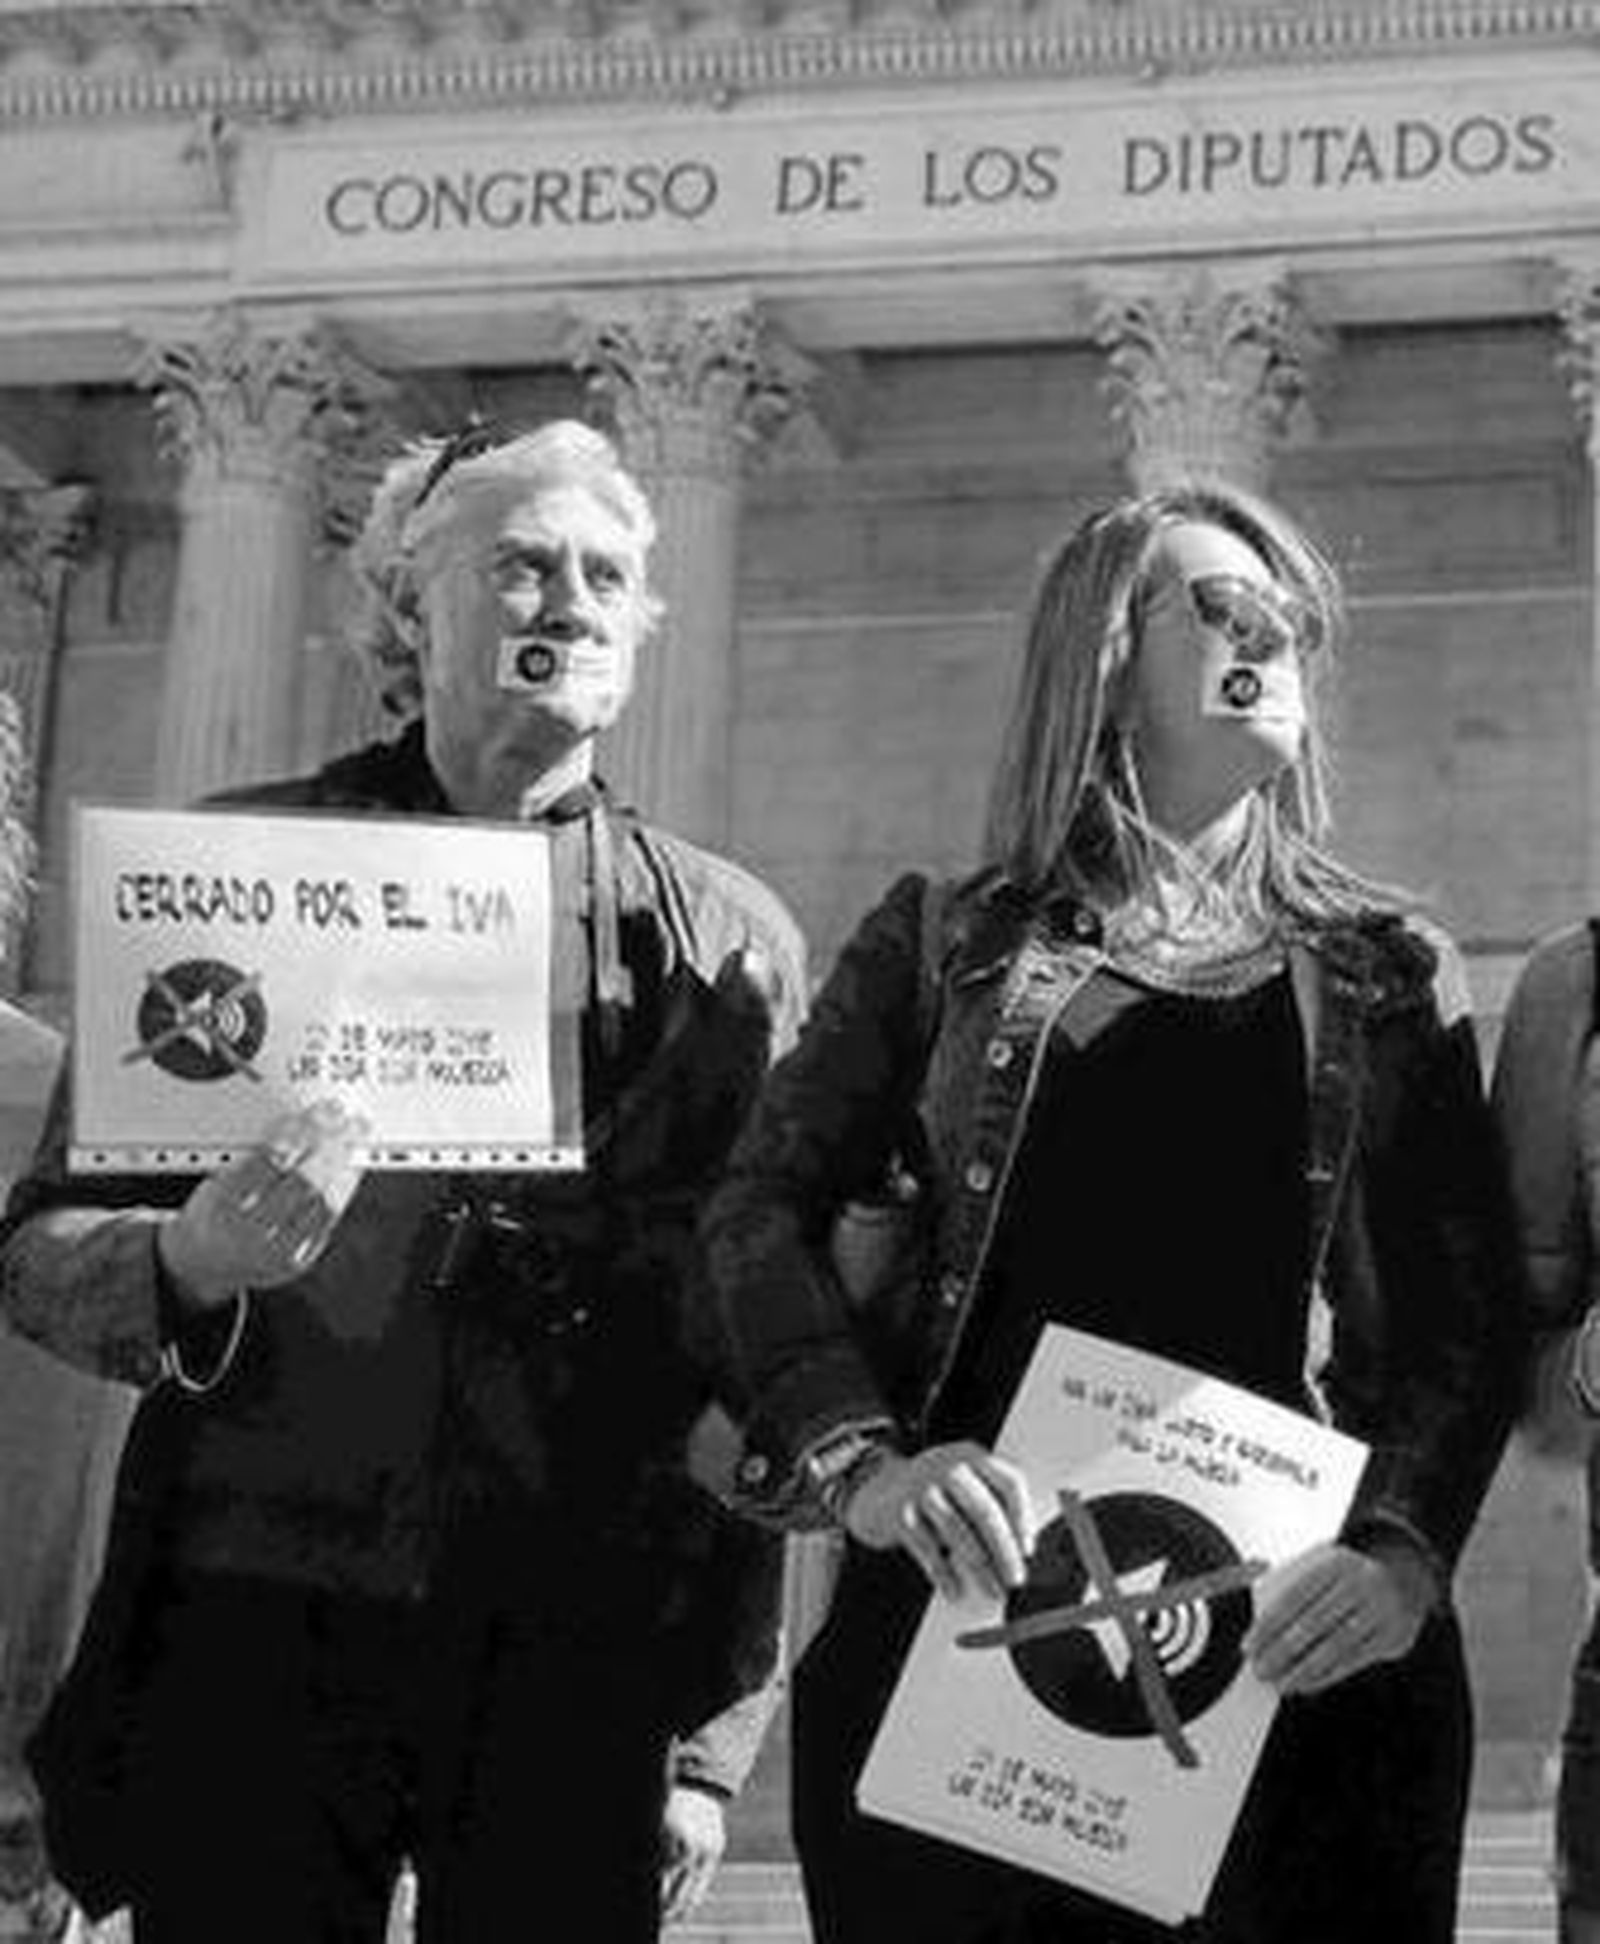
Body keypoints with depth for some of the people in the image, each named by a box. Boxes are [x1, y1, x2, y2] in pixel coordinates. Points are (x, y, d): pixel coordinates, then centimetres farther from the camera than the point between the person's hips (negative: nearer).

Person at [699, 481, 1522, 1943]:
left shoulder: (1390, 975, 15)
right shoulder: (945, 946, 12)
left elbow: (1469, 1307, 6)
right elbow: (764, 1210, 3)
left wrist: (1407, 1544, -13)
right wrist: (863, 1467, -16)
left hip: (1291, 1643, 1)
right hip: (963, 1609, -1)